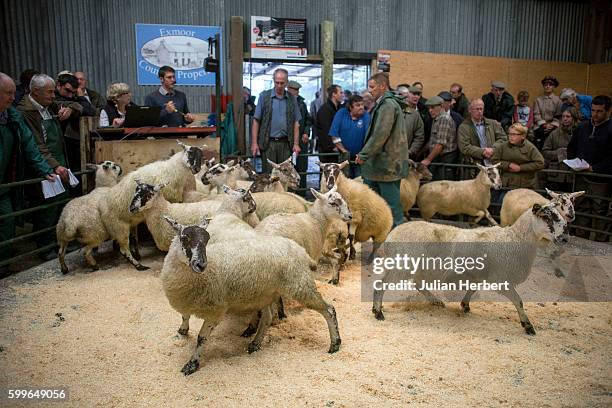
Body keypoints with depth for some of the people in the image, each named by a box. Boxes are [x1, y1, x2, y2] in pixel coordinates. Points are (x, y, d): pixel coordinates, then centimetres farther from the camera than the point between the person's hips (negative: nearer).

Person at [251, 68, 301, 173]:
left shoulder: (292, 99, 9)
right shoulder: (264, 96, 2)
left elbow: (296, 123, 9)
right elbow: (256, 120, 1)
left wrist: (296, 144, 0)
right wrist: (254, 143, -5)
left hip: (285, 143, 2)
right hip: (268, 143, -2)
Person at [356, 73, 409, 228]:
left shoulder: (388, 105, -15)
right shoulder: (385, 103, 17)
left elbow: (380, 135, -22)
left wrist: (364, 154, -16)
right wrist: (365, 154, 15)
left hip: (387, 164, -10)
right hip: (380, 163, 10)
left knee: (392, 203, -1)